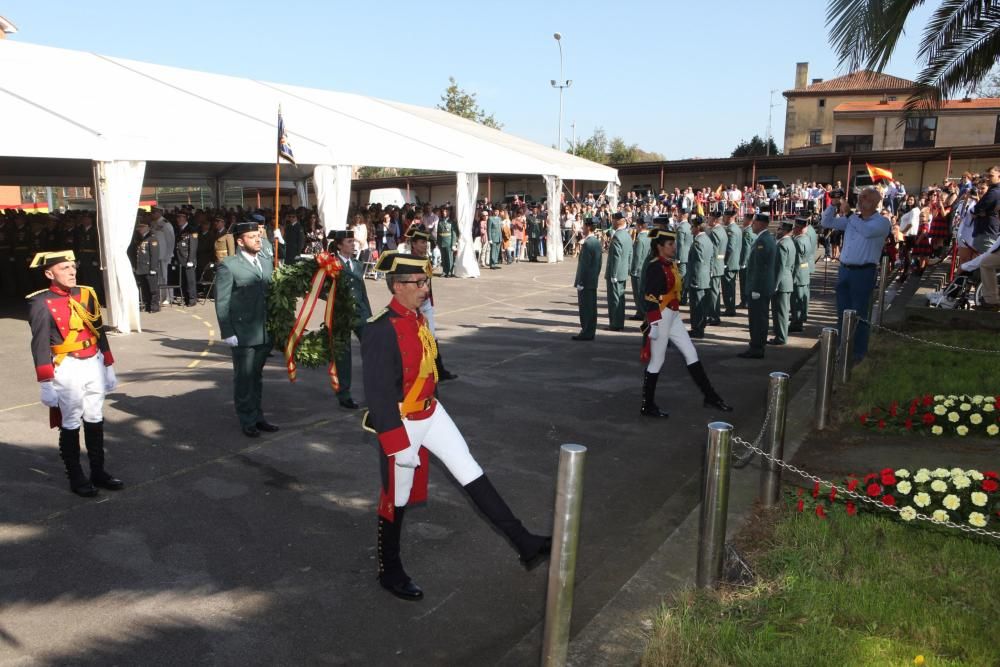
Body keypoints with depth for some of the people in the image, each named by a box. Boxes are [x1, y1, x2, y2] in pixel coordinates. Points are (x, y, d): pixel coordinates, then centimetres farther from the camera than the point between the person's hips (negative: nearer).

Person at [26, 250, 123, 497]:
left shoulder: (86, 294, 6)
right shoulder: (41, 304, -11)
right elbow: (40, 346, -12)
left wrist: (108, 367, 14)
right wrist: (46, 384, -14)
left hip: (94, 365, 5)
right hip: (67, 370, -5)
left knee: (95, 421, 14)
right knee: (70, 425, 6)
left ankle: (98, 472, 26)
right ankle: (76, 478, 19)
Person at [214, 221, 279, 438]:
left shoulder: (266, 263, 11)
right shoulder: (228, 266, -8)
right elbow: (222, 303, -9)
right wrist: (227, 332, -14)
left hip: (264, 333, 6)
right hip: (243, 334, -5)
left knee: (257, 377, 16)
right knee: (244, 379, 5)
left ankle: (257, 417, 27)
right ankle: (247, 421, 16)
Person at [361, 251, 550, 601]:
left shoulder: (418, 318, 3)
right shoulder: (381, 331, -24)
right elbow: (378, 393, -24)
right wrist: (398, 445, -22)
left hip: (431, 413, 8)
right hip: (402, 424, -8)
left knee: (472, 474, 7)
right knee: (397, 500, 9)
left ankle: (525, 544, 13)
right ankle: (390, 572, 30)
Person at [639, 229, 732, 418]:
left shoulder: (672, 265, 11)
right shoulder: (655, 267, -17)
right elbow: (650, 298, -22)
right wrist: (653, 324, -25)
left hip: (674, 317, 9)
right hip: (661, 318, -9)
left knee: (691, 354, 10)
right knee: (657, 362, 1)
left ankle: (710, 397, 18)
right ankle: (647, 406, 13)